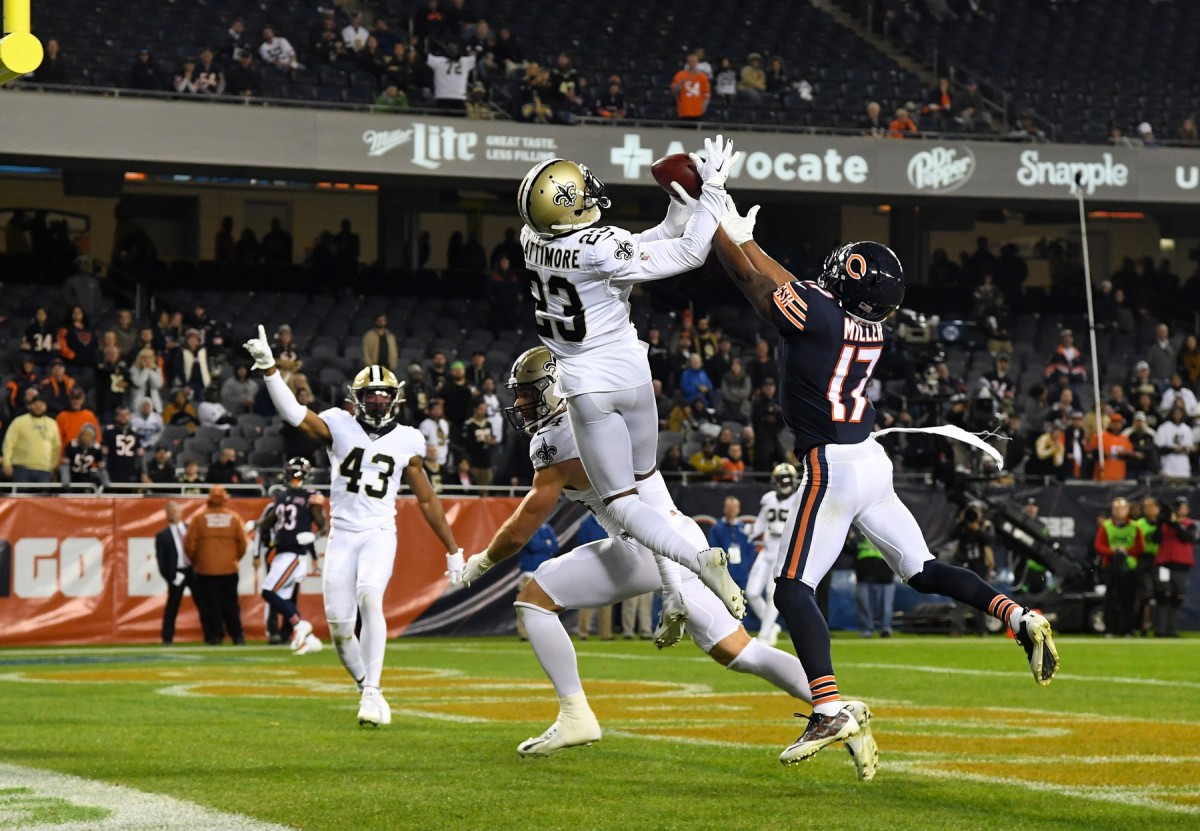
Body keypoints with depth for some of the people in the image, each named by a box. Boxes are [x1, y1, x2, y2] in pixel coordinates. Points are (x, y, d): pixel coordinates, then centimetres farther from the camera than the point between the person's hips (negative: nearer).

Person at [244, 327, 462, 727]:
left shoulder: (407, 442, 6)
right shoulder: (340, 427, 2)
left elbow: (427, 500, 12)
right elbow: (294, 414, -15)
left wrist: (453, 551, 13)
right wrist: (269, 368, -29)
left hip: (380, 534, -1)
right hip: (342, 534, 1)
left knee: (370, 596, -28)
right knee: (339, 625, -4)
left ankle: (373, 693, -26)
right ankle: (365, 687, 20)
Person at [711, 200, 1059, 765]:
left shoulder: (815, 312, -16)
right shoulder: (871, 326, 8)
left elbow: (752, 279, -3)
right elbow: (789, 287, 20)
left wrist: (720, 227, 11)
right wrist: (742, 234, 21)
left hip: (832, 466, -8)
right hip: (872, 460, 8)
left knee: (793, 590, -8)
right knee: (923, 572, 16)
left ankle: (829, 712, -20)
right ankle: (1019, 617, -3)